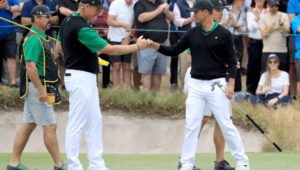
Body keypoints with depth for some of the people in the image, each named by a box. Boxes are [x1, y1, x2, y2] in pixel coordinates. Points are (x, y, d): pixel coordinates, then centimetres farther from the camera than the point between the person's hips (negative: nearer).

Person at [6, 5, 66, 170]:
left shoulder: (42, 38, 16)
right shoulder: (34, 39, -16)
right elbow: (30, 65, -24)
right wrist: (41, 89, -26)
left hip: (37, 87, 10)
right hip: (37, 86, -10)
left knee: (29, 125, 11)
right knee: (50, 126, -7)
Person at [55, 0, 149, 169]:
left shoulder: (68, 22, 9)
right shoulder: (82, 28, -22)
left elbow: (58, 49, 21)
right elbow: (109, 49, -22)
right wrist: (137, 46, -15)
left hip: (87, 79, 10)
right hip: (81, 78, -10)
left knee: (95, 122, 13)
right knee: (77, 124, -4)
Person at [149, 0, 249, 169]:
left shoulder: (224, 34, -6)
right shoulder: (193, 33, 7)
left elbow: (231, 61, -5)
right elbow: (173, 50, 8)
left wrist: (231, 84, -13)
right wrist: (155, 45, -6)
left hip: (217, 84, -4)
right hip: (196, 85, 4)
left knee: (226, 125, -2)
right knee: (191, 125, 2)